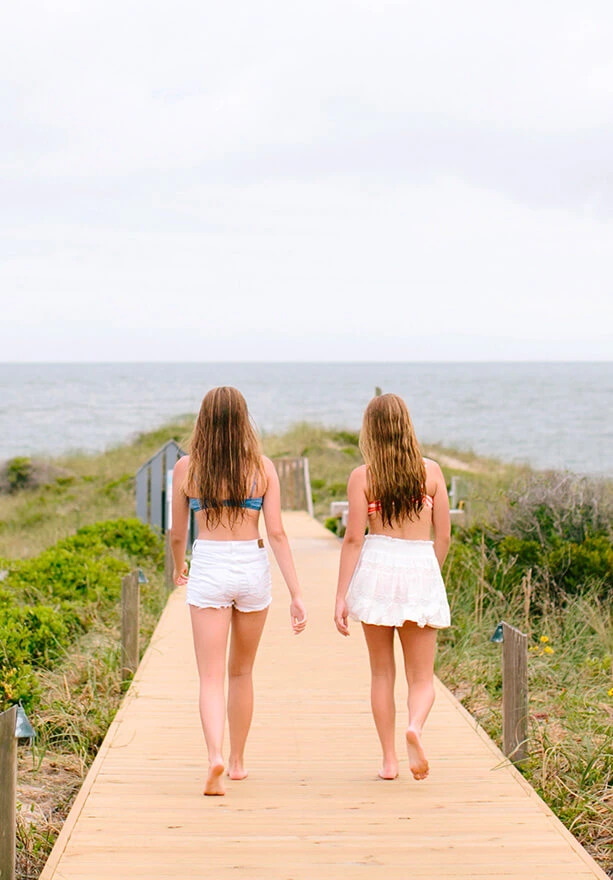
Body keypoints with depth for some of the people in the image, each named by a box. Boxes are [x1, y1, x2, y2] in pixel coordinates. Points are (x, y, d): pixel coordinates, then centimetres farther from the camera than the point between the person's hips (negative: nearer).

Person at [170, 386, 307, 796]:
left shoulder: (186, 468, -2)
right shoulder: (262, 468, -2)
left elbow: (177, 533, 8)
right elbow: (277, 533, -6)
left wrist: (178, 567, 29)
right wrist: (297, 594, -6)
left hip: (207, 568, -1)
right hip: (252, 568, 1)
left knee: (212, 677, -2)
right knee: (242, 672, 18)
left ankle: (215, 757, -25)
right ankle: (237, 761, 29)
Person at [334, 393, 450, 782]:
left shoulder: (362, 476, -3)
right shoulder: (431, 471, 2)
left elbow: (353, 539, -5)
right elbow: (443, 535, 4)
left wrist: (341, 596, -2)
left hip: (377, 565, 0)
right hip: (421, 568, 0)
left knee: (382, 672, 12)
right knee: (422, 676, 7)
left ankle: (389, 760, 13)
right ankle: (415, 727, -23)